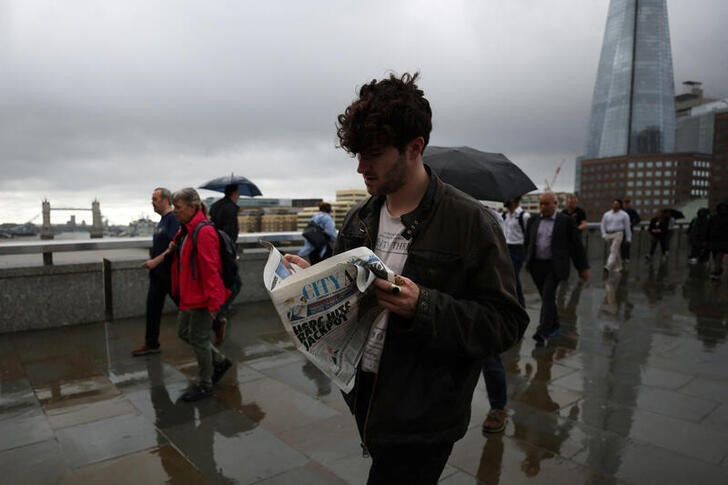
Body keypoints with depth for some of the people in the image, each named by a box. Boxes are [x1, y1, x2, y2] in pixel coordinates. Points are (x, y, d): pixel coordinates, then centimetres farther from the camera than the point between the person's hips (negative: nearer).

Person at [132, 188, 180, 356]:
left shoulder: (173, 219, -16)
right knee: (152, 309, 13)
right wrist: (152, 261, 11)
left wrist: (156, 261, -24)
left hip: (169, 273, -9)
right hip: (158, 273, 9)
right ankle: (151, 344, 23)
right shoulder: (162, 220, 13)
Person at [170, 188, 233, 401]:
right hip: (189, 295, 10)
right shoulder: (184, 231, 10)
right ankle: (219, 361, 34)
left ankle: (204, 385, 21)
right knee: (184, 332, 19)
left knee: (198, 339, 2)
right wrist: (178, 291, 20)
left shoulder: (204, 232, -22)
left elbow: (210, 269, -25)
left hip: (202, 297, -10)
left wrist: (213, 301, -24)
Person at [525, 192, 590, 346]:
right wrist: (528, 261, 15)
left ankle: (542, 333, -14)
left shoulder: (566, 221, -4)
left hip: (555, 266, -4)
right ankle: (554, 325, 30)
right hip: (537, 265, 4)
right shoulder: (533, 221, 7)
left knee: (548, 297, -13)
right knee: (546, 297, 12)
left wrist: (583, 267, 0)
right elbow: (527, 243, 15)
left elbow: (576, 245, -1)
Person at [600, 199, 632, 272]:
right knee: (616, 251, 14)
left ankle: (609, 266, -26)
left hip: (618, 234, -4)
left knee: (614, 250, -17)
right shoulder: (606, 214, 8)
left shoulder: (624, 215, 0)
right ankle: (618, 266, 26)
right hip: (608, 234, 4)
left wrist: (628, 238, 1)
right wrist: (604, 235, 0)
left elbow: (627, 227, 2)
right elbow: (603, 225, 12)